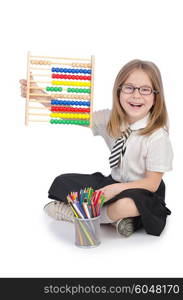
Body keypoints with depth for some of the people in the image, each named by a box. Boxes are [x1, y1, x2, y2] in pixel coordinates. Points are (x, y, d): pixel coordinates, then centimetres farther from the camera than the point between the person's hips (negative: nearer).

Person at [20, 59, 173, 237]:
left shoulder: (158, 136, -21)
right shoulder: (109, 119, -7)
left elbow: (152, 183, -18)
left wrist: (115, 188, -31)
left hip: (141, 192, -5)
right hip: (114, 183, 6)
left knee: (127, 205, -40)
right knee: (62, 182, -5)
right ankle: (116, 217, -13)